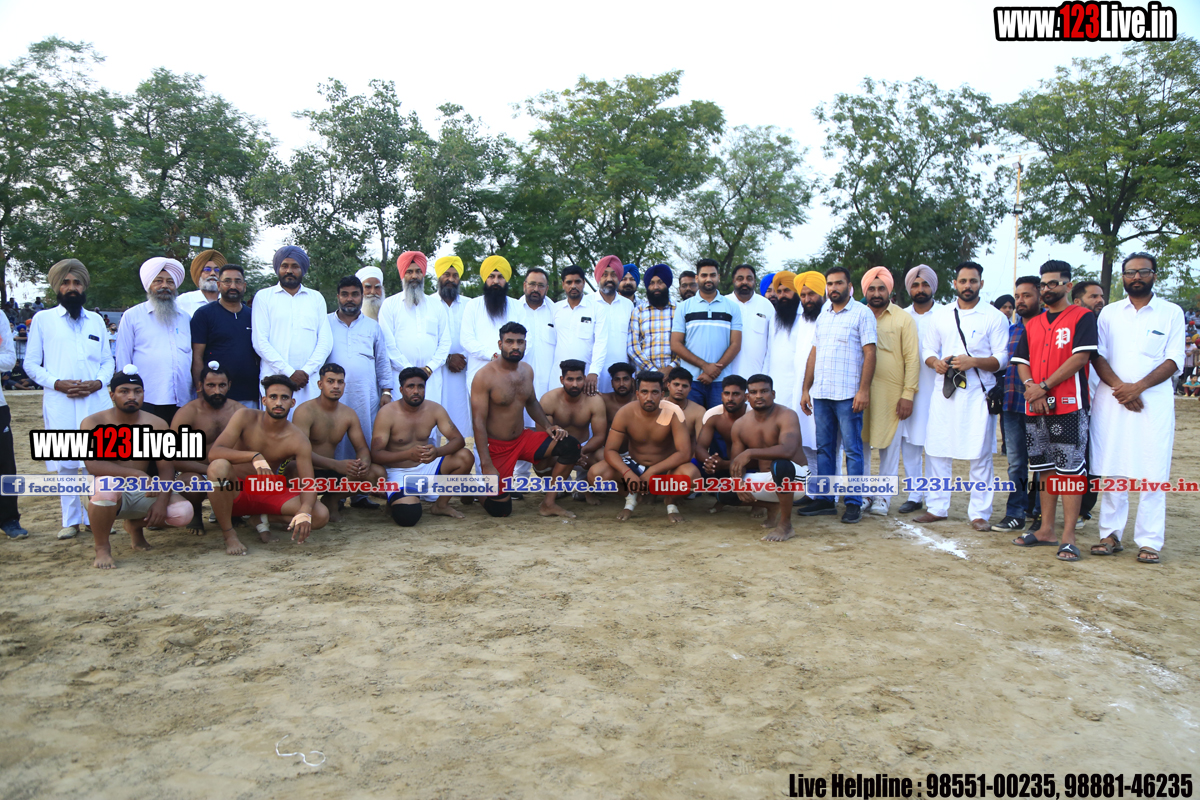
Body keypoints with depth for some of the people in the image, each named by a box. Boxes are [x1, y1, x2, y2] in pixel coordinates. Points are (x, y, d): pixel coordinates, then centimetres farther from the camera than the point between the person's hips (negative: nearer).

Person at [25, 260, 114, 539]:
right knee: (65, 463, 0)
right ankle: (71, 520, 10)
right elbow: (31, 363, 6)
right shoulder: (43, 320, 10)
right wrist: (57, 383, -10)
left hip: (95, 400, 1)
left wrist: (98, 382, -5)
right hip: (59, 403, -1)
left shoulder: (96, 320, 17)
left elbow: (108, 361, 14)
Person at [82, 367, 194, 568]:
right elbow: (93, 465, -24)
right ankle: (102, 548, -13)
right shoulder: (93, 423, -9)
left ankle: (136, 525, 17)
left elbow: (166, 468, -4)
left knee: (183, 512, -19)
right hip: (111, 497, -4)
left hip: (143, 494, 4)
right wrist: (136, 474, -34)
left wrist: (161, 502, -20)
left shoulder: (156, 424, 0)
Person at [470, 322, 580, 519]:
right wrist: (486, 465, -24)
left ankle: (548, 503, -4)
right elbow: (479, 422, -19)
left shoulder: (527, 371, 4)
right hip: (497, 447, -6)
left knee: (570, 445, -13)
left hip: (524, 439, 6)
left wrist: (548, 426, 1)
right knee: (501, 510, -8)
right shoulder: (484, 376, -18)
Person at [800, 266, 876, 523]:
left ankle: (854, 503, 4)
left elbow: (869, 353, -7)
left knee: (852, 449, -2)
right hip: (820, 393, 6)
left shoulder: (862, 313, -1)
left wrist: (864, 390, -14)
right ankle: (825, 499, 16)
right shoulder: (822, 316, 17)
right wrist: (806, 389, 14)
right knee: (823, 448, 9)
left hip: (848, 395, -6)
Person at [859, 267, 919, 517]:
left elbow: (912, 359, -1)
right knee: (859, 444, 6)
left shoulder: (904, 319, 3)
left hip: (890, 393, -2)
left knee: (889, 445, 3)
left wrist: (908, 394, -8)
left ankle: (883, 497, 12)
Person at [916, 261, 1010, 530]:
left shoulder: (994, 317, 3)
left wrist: (973, 361, -18)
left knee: (980, 455, -1)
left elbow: (1002, 358, -1)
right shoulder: (940, 315, 13)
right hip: (945, 392, 3)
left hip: (978, 393, -3)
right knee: (936, 450, 4)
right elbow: (928, 349, 17)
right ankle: (936, 507, 16)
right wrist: (935, 362, -6)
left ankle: (979, 513, 8)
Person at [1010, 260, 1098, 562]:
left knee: (1070, 469, -5)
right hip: (1035, 408, 6)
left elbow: (1080, 357, -12)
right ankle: (1046, 529, 19)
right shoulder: (1032, 324, 17)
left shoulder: (1083, 317, -1)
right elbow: (1021, 362, 11)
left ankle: (1068, 536, -3)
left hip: (1069, 406, -6)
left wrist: (1044, 386, -14)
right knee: (1045, 470, 12)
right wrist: (1031, 389, -8)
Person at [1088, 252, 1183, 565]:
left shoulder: (1171, 313, 8)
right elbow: (1098, 356, 5)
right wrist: (1119, 387, -10)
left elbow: (1174, 360, 0)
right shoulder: (1109, 313, 13)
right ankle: (1111, 535, 10)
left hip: (1154, 401, -2)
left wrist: (1138, 386, -14)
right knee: (1111, 470, 2)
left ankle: (1149, 541, 1)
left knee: (1152, 473, -5)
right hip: (1112, 399, 2)